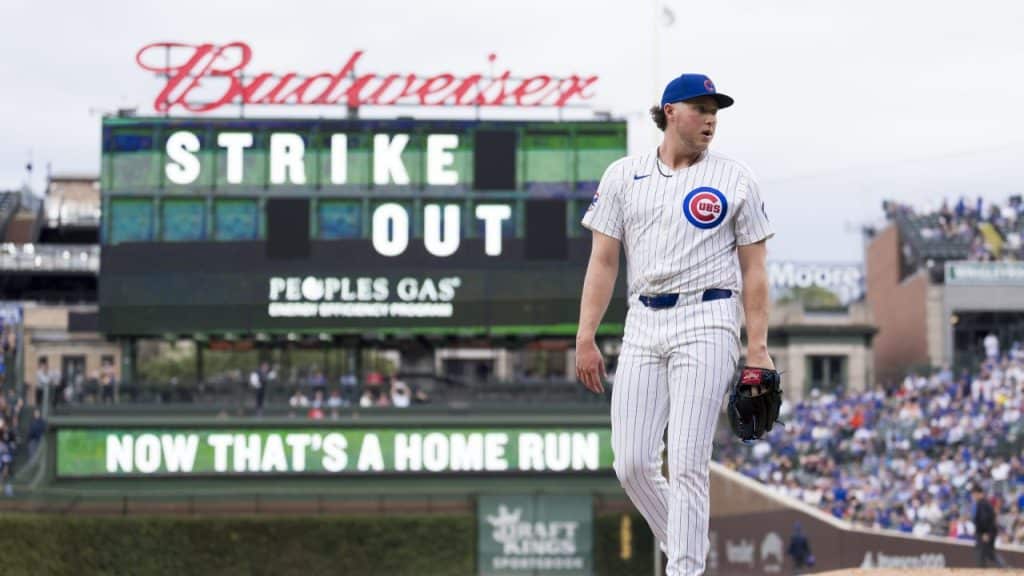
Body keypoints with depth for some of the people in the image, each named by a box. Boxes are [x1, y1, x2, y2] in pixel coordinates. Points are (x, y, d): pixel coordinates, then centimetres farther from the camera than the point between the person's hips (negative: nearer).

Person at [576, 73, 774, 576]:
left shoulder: (735, 180, 5)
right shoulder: (623, 176, 10)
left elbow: (754, 269, 5)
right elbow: (603, 261, 9)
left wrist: (758, 347, -3)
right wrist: (585, 337, 0)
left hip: (706, 323, -3)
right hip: (643, 325, 3)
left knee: (687, 464, -10)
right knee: (632, 464, -1)